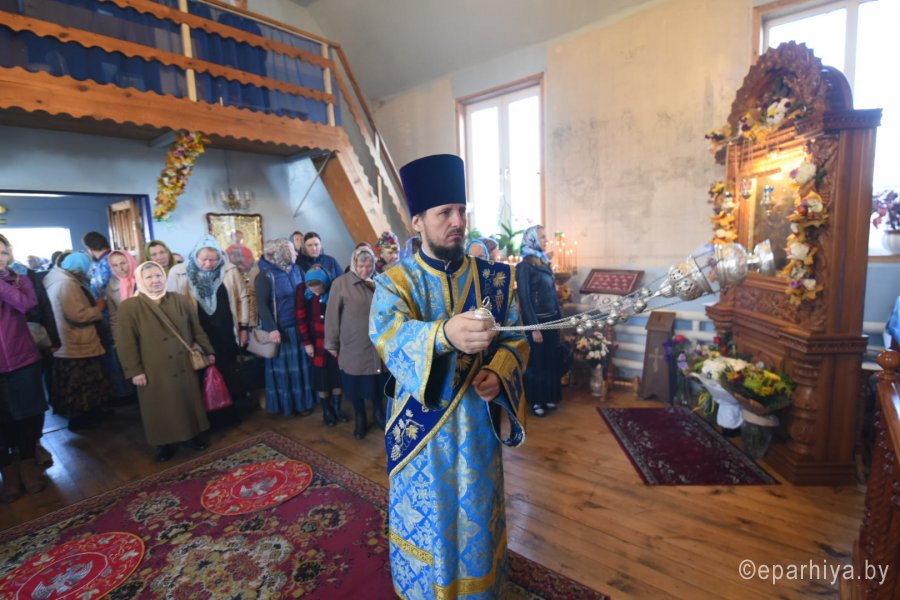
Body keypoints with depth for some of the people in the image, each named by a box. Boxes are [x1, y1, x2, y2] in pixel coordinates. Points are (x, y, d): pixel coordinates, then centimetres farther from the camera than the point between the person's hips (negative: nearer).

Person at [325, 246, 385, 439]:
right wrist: (332, 343, -2)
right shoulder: (340, 283, -8)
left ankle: (378, 413, 40)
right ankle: (360, 419, 34)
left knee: (378, 382, 16)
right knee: (355, 385, 11)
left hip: (378, 346, 3)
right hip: (353, 348, -3)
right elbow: (332, 315, -5)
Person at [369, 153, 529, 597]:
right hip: (421, 424, -2)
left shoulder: (493, 278, -1)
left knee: (477, 512, 20)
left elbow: (516, 337, 2)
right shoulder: (395, 282, -9)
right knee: (426, 516, 16)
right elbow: (387, 335, -28)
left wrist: (498, 372, -20)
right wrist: (444, 334, -48)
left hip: (477, 421, 2)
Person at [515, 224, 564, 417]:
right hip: (537, 320, -7)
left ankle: (550, 397, 30)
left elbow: (552, 292, 13)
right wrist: (534, 327, -18)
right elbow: (524, 299, -16)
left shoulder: (545, 261, 10)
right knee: (537, 361, 5)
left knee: (552, 359, 14)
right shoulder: (525, 266, -13)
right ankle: (536, 401, 20)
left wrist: (559, 317, 11)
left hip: (551, 319, 7)